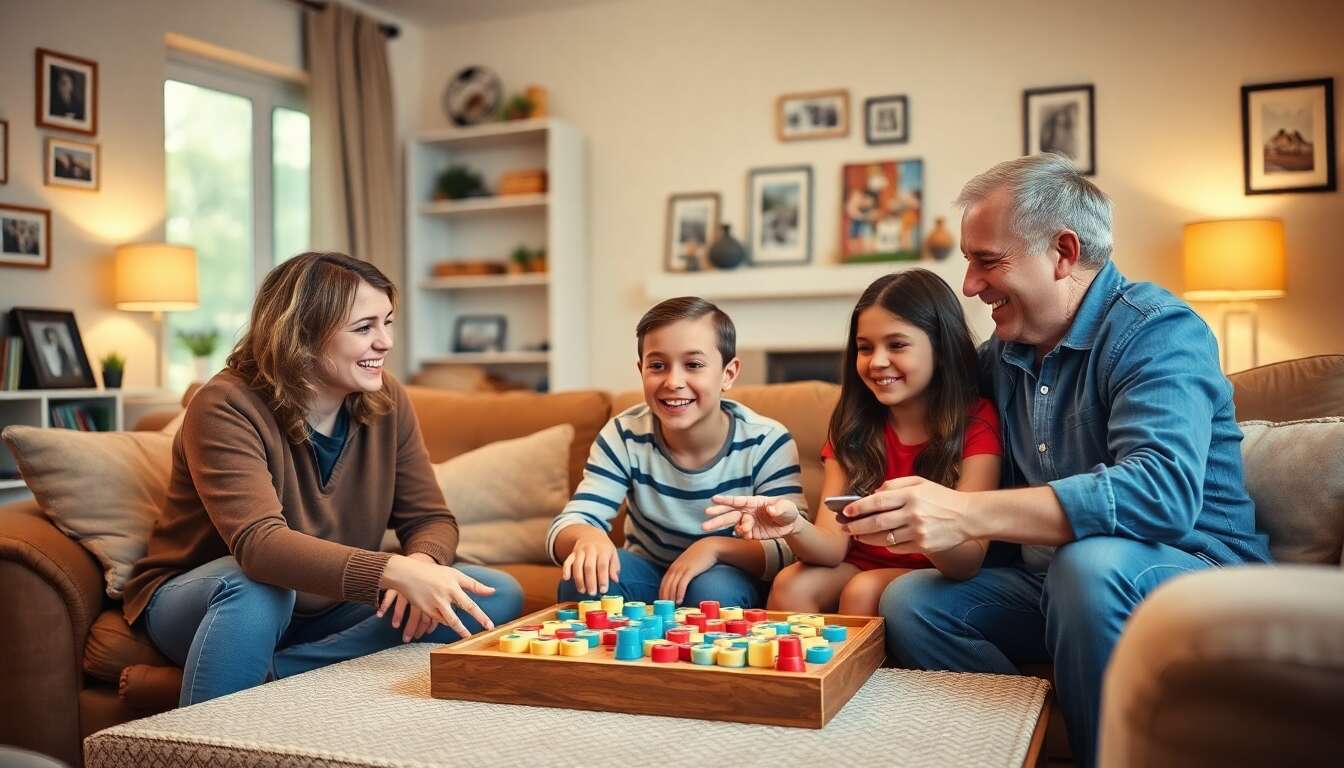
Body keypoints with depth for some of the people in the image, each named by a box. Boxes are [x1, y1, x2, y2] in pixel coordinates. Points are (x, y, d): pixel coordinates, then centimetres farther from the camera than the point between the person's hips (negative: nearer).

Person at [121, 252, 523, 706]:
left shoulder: (386, 401, -5)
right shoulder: (226, 408, -22)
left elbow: (430, 518, -3)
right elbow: (258, 543, -36)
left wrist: (422, 561, -29)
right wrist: (394, 571, -50)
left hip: (324, 610, 6)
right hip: (200, 600, -5)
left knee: (499, 595, -15)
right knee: (253, 585, -40)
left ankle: (269, 672, -20)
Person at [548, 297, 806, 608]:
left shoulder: (767, 443, -18)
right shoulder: (624, 436, -13)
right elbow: (566, 526, -19)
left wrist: (715, 546, -39)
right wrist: (587, 536, -44)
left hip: (733, 578, -2)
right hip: (648, 575, 2)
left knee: (712, 588, -35)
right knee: (580, 579, -27)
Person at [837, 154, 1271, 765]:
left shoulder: (1156, 331, -15)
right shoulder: (1000, 354, 7)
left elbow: (1163, 491, -33)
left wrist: (965, 515, -42)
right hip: (1050, 576, 6)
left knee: (1089, 561, -36)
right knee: (909, 601, -12)